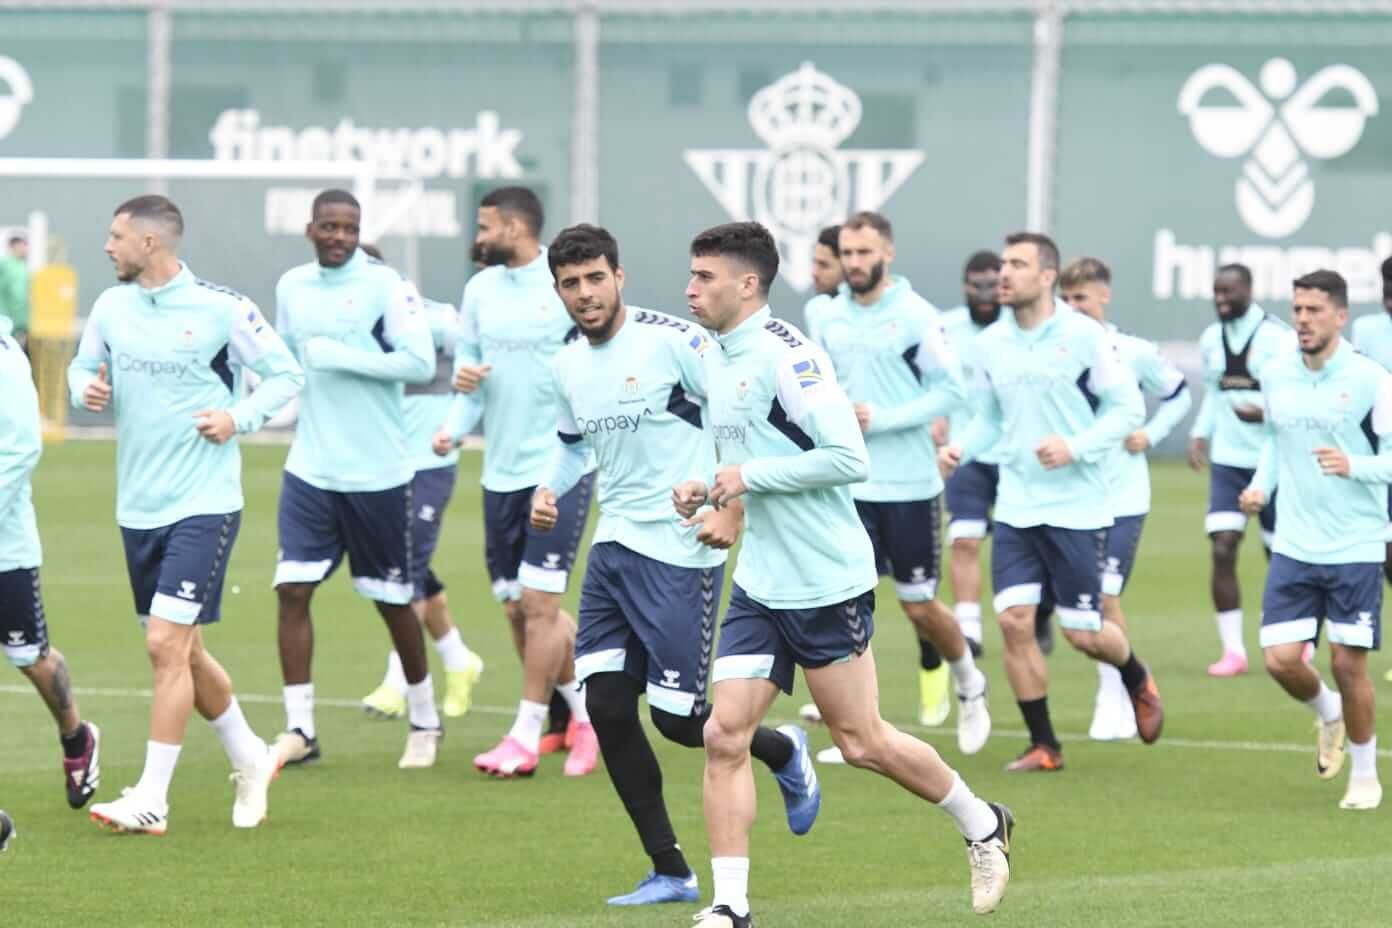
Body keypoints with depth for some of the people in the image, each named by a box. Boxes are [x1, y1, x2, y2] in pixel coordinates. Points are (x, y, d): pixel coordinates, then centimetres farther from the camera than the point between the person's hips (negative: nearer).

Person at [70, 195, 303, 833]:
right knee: (182, 653, 14)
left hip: (203, 504, -6)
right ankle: (250, 758, 35)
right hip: (138, 509, 6)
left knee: (166, 643, -13)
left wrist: (239, 418, -15)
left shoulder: (221, 308, -10)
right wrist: (86, 387, -4)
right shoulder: (111, 307, 5)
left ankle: (152, 799, -9)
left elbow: (286, 374, -1)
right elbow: (84, 366, 19)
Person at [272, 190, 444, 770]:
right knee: (292, 588, -8)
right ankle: (300, 729, -3)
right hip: (310, 469, 4)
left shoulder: (385, 286, -10)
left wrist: (340, 357, -20)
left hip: (378, 473, -4)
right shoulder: (291, 287, 6)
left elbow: (420, 363, -18)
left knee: (392, 600, 7)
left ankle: (424, 722, 25)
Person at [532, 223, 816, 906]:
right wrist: (548, 490, 7)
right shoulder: (568, 367, 8)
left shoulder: (670, 341, -13)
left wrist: (733, 510, -18)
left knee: (677, 718, -5)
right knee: (606, 705, -3)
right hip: (613, 546, 7)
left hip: (677, 552, -7)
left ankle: (784, 752, 29)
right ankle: (670, 874, 6)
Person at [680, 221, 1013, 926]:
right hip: (759, 584, 8)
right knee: (724, 735, -5)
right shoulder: (718, 358, 12)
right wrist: (707, 490, 7)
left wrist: (751, 477, -20)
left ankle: (981, 825, 25)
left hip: (828, 582, -8)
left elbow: (849, 458, -23)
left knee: (861, 743, 2)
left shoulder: (785, 355, -17)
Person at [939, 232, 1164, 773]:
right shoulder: (992, 343, 5)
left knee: (1083, 633, -1)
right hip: (1015, 508, 4)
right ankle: (1043, 745, 5)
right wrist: (961, 448, -3)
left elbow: (1128, 407, -7)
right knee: (1014, 621, -7)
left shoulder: (1082, 335, -9)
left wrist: (1074, 448, -19)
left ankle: (1138, 681, 33)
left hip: (1074, 506, -4)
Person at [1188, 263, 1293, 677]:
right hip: (1227, 460, 4)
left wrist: (1267, 414, -27)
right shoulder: (1211, 340, 6)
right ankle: (1233, 650, -6)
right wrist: (1200, 433, 5)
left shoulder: (1277, 339, -12)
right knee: (1222, 550, -10)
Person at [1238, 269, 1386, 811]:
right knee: (1280, 659, -4)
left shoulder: (1370, 380, -11)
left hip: (1356, 548, -4)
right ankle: (1327, 715, 30)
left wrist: (1354, 465, -30)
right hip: (1293, 547, 4)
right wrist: (1261, 485, 5)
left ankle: (1365, 775, 17)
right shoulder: (1275, 376, 4)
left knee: (1348, 663, -3)